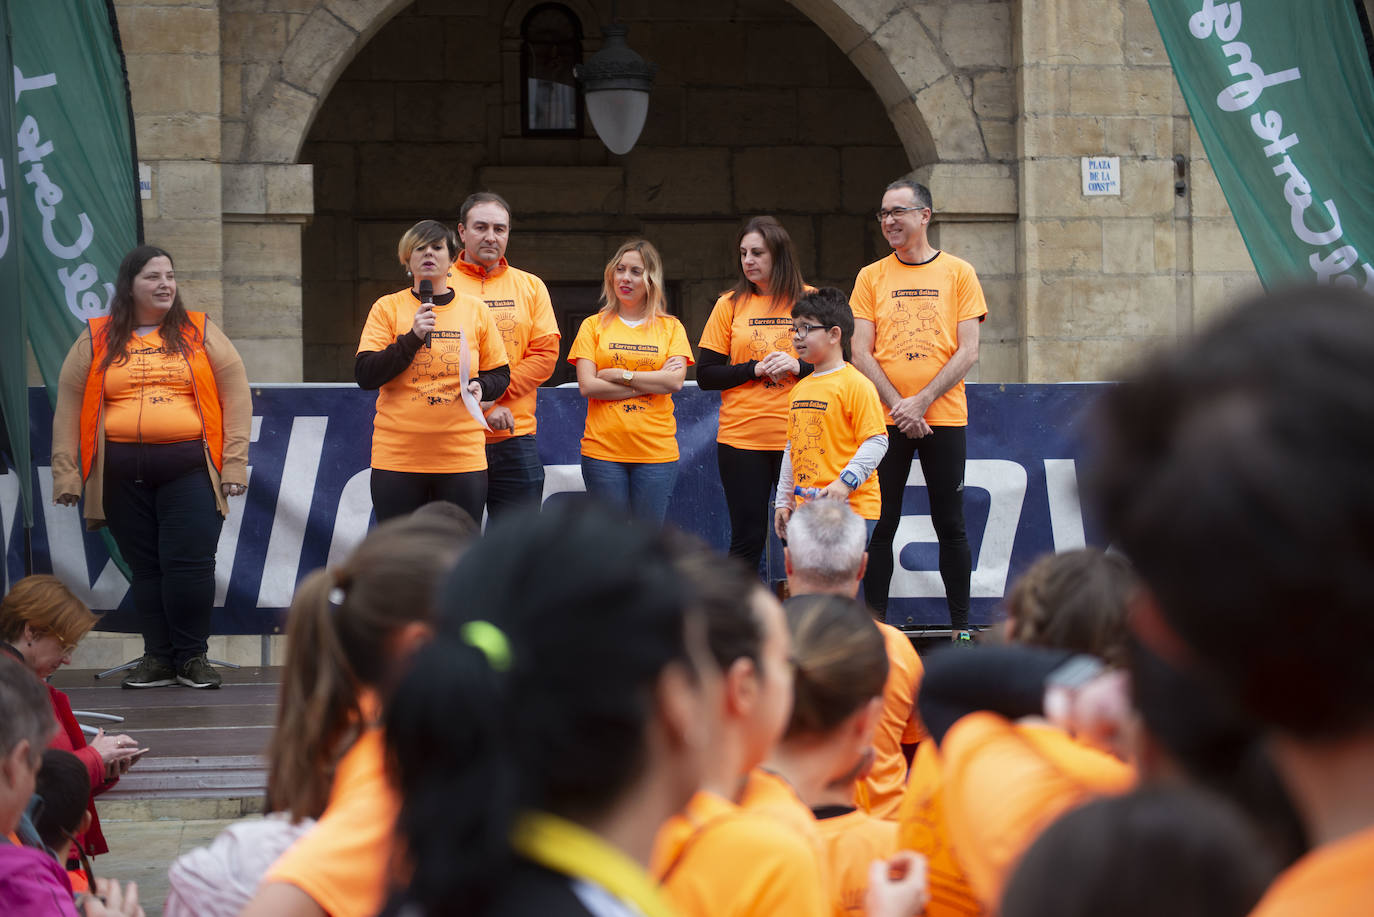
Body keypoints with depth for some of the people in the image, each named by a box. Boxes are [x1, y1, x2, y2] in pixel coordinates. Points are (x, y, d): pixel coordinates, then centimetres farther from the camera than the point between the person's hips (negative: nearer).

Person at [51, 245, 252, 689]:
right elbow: (69, 407, 9)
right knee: (145, 567, 5)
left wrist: (234, 464, -4)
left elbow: (236, 398, 5)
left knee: (190, 563, -8)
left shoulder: (201, 333, 9)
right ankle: (158, 657, 13)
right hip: (124, 476, 1)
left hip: (190, 468, -1)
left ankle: (192, 656, 3)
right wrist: (66, 473, 1)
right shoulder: (96, 341, 10)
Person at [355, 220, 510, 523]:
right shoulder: (388, 308, 4)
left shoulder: (476, 310, 9)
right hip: (397, 457, -1)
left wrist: (479, 387, -8)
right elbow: (365, 376, -4)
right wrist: (413, 338, -14)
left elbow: (500, 375, 15)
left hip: (463, 457, 1)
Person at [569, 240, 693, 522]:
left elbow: (675, 382, -5)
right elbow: (587, 386, -4)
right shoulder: (594, 326, 8)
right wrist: (652, 382, -7)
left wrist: (619, 375, -8)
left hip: (657, 453, 0)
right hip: (603, 451, 0)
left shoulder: (670, 327, 9)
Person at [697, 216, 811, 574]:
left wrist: (798, 366, -12)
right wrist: (756, 369, -10)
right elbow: (706, 375, 3)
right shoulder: (730, 305, 6)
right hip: (741, 438, 0)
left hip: (798, 438, 0)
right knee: (747, 538, 2)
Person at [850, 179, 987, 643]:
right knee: (880, 526, 1)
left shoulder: (958, 273, 3)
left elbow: (968, 351, -2)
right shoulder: (871, 277, 7)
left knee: (950, 525, 3)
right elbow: (861, 352, 2)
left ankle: (960, 628, 9)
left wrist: (921, 401, -12)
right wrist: (898, 404, -11)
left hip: (944, 418, -1)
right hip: (885, 420, 1)